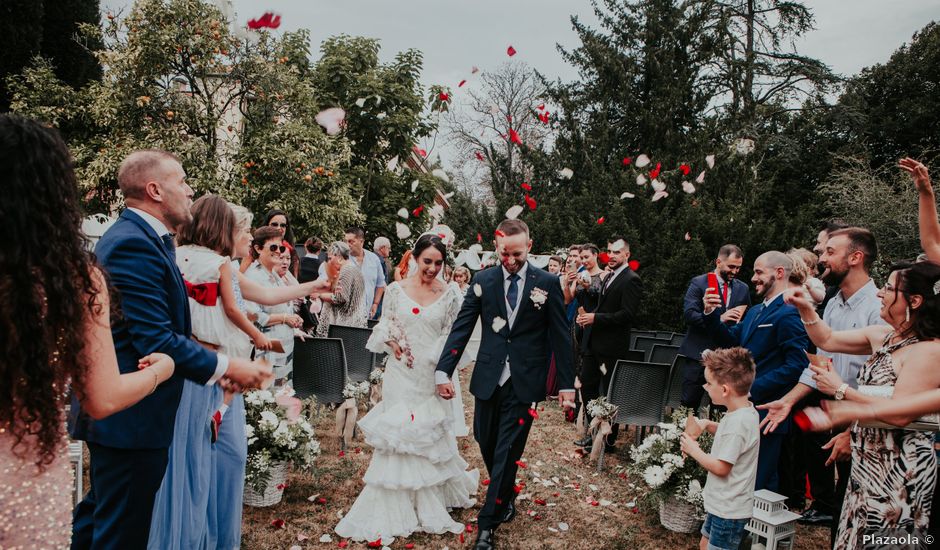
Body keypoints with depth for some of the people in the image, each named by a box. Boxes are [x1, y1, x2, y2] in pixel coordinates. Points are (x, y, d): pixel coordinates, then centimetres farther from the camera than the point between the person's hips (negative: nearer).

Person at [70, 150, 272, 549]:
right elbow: (156, 341, -26)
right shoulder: (134, 243, -21)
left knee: (98, 518, 26)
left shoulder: (136, 237, 11)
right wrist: (226, 367, -16)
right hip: (132, 418, -10)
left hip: (117, 413, 10)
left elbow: (158, 326, 12)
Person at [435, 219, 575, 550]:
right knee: (486, 443, 15)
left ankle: (488, 523, 14)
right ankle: (505, 497, 41)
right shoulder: (483, 280, 1)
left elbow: (560, 335, -1)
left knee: (507, 451, 1)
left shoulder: (547, 283, -4)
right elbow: (462, 327, -2)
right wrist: (444, 371, -10)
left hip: (525, 382, -3)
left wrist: (566, 384, -1)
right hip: (488, 377, 3)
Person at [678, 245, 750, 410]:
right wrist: (719, 318, -24)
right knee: (690, 403, 0)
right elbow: (689, 314, -14)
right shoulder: (698, 283, -3)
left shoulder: (743, 288, 10)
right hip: (698, 354, -3)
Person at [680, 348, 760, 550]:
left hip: (728, 510, -10)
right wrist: (708, 425, 5)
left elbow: (721, 468, -25)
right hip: (721, 504, 10)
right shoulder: (746, 410, 1)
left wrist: (694, 451, -11)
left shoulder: (738, 423, -29)